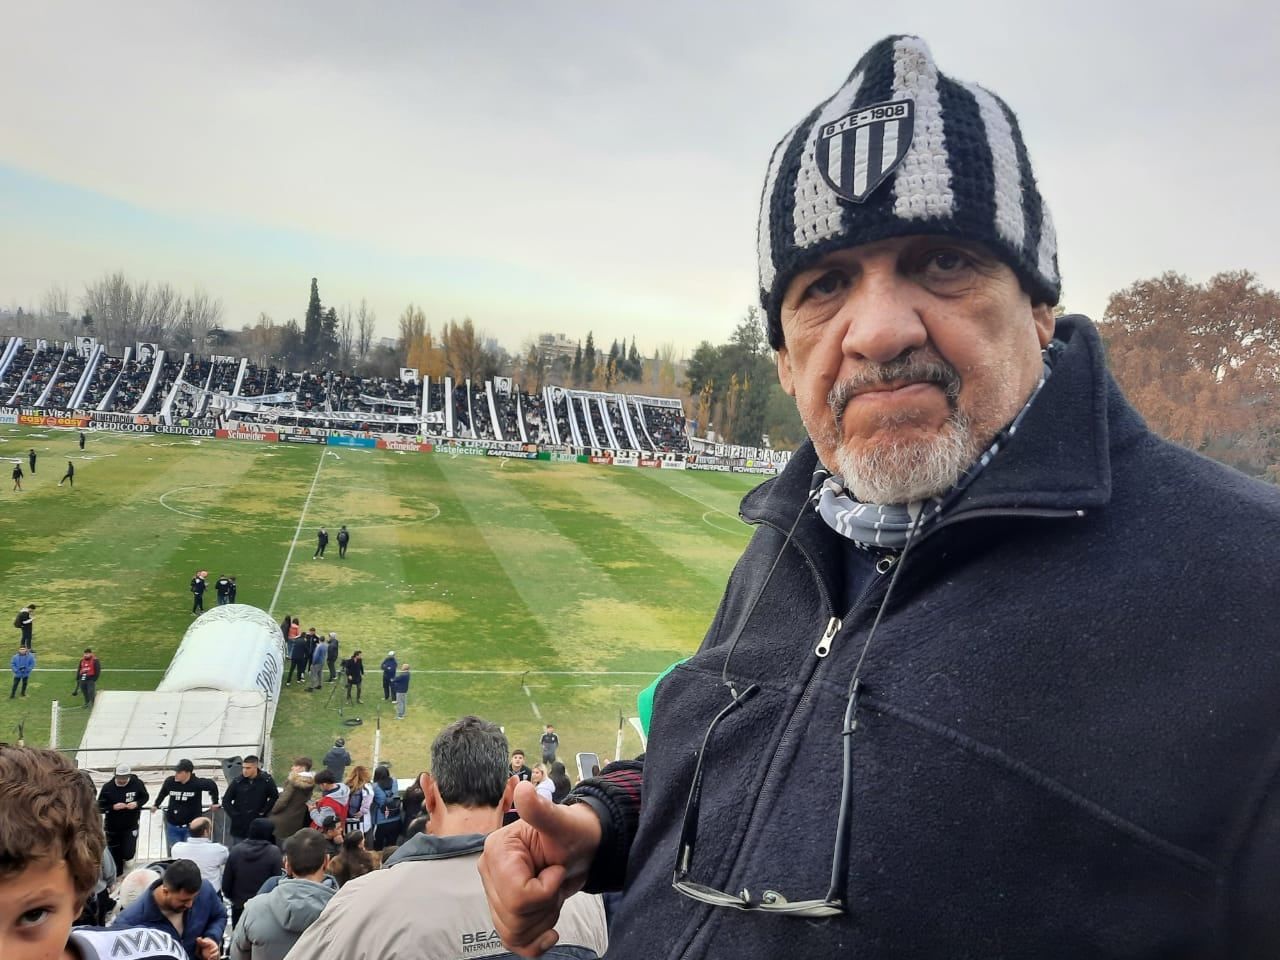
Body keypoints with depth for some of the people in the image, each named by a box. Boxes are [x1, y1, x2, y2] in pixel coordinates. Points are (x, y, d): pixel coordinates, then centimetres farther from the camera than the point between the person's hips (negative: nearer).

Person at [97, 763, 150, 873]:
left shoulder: (137, 783, -16)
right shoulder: (107, 787, -17)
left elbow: (145, 797, 1)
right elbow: (100, 806, -10)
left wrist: (137, 803, -19)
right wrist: (113, 807, -27)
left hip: (131, 826, 0)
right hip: (112, 827, 1)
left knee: (128, 854, -3)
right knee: (114, 853, 13)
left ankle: (124, 858, 35)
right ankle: (117, 874, 37)